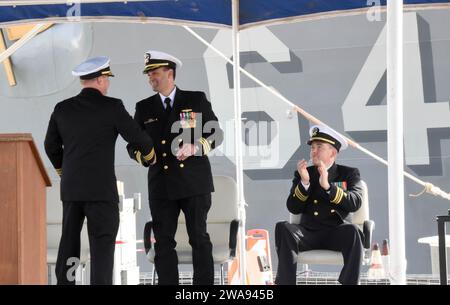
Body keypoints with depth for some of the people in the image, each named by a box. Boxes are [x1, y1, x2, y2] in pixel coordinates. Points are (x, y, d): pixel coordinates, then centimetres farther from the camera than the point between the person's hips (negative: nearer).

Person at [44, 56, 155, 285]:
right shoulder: (112, 107, -8)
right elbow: (137, 138, -3)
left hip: (70, 187, 5)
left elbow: (51, 146, 17)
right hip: (101, 188, -5)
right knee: (102, 244, -4)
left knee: (69, 241, 16)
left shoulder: (62, 109, 7)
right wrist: (150, 154, 19)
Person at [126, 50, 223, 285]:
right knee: (163, 241, 1)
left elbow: (215, 133, 4)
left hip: (194, 183, -2)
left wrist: (196, 147, -14)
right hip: (161, 185, 3)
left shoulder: (197, 100, 5)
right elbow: (134, 144, 12)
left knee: (199, 238, -1)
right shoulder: (144, 108, 12)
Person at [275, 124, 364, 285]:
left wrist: (328, 186, -18)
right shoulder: (303, 173, 19)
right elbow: (293, 208, 7)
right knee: (283, 228, -30)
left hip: (336, 231, -2)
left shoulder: (349, 174, 14)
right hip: (308, 232, 2)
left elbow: (355, 202, -6)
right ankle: (285, 282, -29)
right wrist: (304, 182, -8)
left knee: (352, 231, -36)